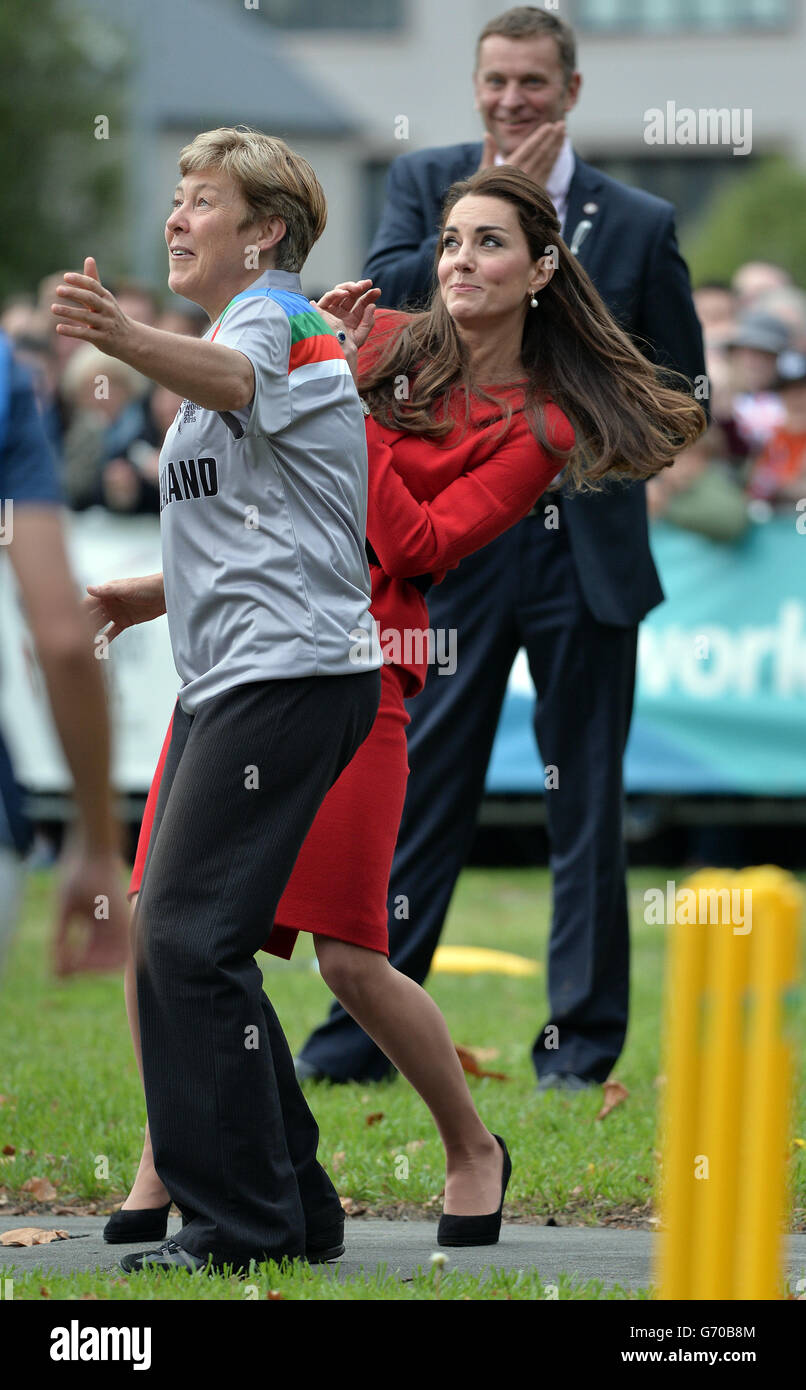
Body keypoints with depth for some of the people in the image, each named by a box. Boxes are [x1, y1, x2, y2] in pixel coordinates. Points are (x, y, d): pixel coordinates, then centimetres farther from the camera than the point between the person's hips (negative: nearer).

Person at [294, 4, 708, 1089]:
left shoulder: (638, 224, 3)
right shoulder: (426, 184, 5)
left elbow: (683, 382, 8)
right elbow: (381, 307, -11)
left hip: (586, 544, 0)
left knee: (587, 803, 5)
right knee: (420, 793, 1)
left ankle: (582, 1041, 13)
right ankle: (365, 1030, 6)